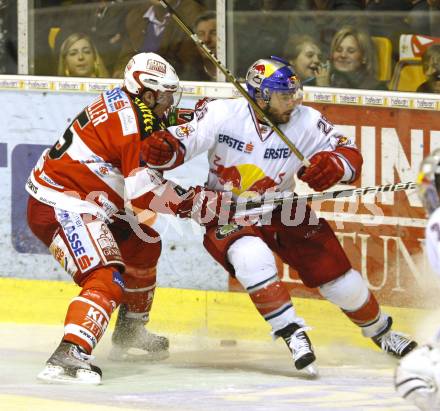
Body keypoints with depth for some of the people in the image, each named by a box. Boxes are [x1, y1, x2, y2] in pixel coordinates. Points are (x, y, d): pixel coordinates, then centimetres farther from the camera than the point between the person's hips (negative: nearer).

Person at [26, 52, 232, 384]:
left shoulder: (132, 107, 10)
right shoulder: (129, 120, -20)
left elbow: (170, 157, 11)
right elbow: (143, 193, -22)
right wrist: (196, 202, -15)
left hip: (83, 203, 11)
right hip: (59, 207, -11)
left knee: (144, 245, 25)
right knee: (107, 279, -25)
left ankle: (130, 333, 39)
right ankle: (67, 357, -39)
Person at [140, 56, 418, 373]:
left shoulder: (306, 122, -16)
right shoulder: (223, 115, -21)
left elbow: (351, 156, -14)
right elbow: (182, 143, -20)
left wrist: (334, 165, -37)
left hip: (280, 213, 3)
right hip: (226, 213, -2)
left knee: (337, 278, 0)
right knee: (252, 258, -36)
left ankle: (381, 331, 29)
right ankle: (293, 333, -23)